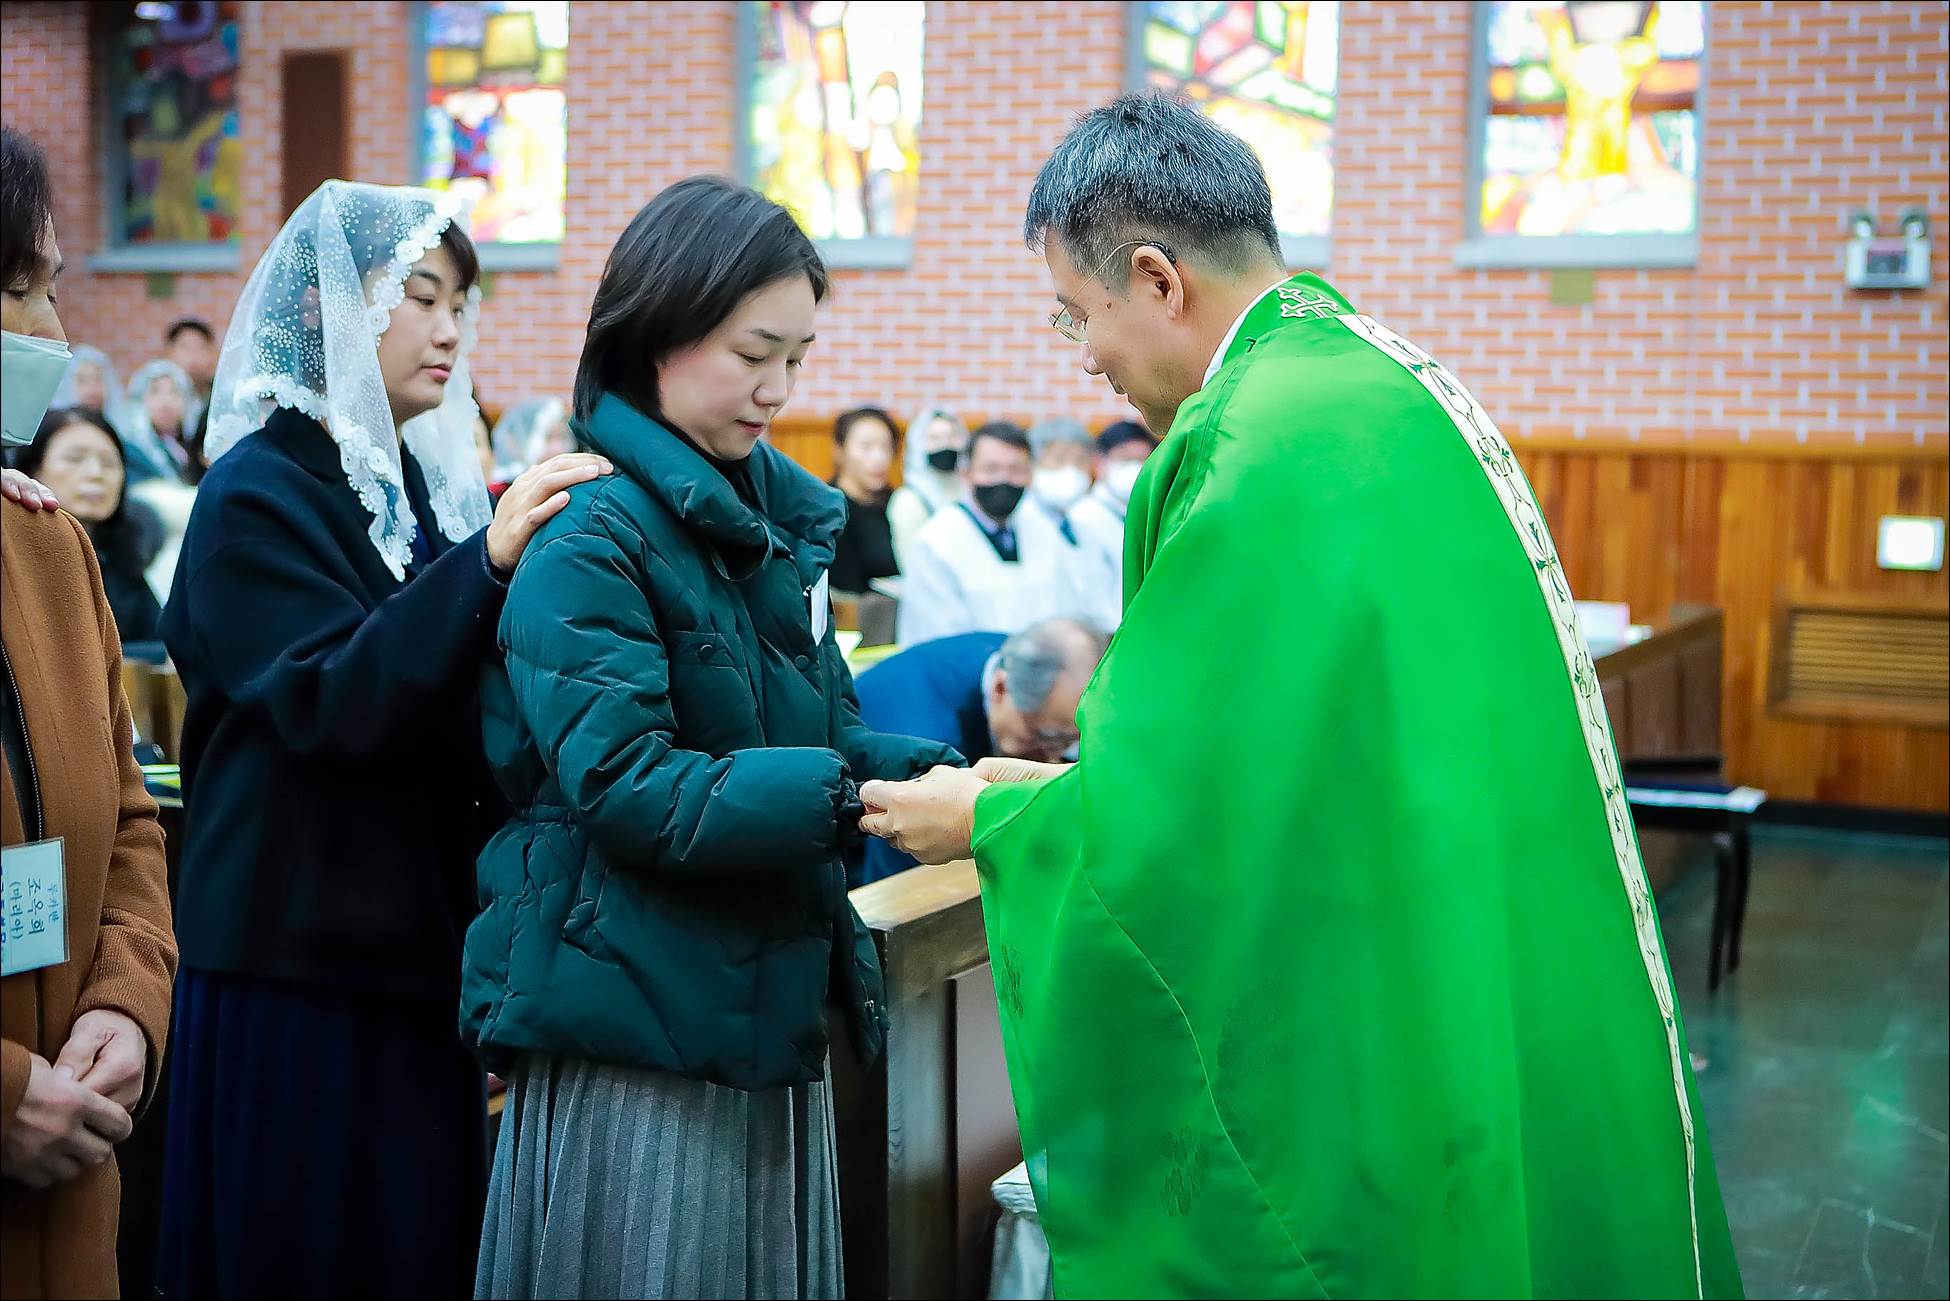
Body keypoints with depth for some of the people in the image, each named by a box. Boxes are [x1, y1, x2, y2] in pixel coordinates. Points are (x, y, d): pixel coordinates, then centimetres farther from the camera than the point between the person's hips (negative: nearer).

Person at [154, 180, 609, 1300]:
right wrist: (486, 561, -32)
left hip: (423, 958, 7)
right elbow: (332, 699, -24)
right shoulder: (259, 492, -9)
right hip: (303, 966, -6)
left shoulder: (427, 486, 11)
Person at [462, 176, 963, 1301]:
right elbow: (626, 787, -22)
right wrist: (851, 796, -27)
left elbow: (829, 733, 11)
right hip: (639, 1031, -7)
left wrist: (941, 776, -8)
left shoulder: (778, 520, 10)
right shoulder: (588, 540, -13)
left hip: (772, 1026, 8)